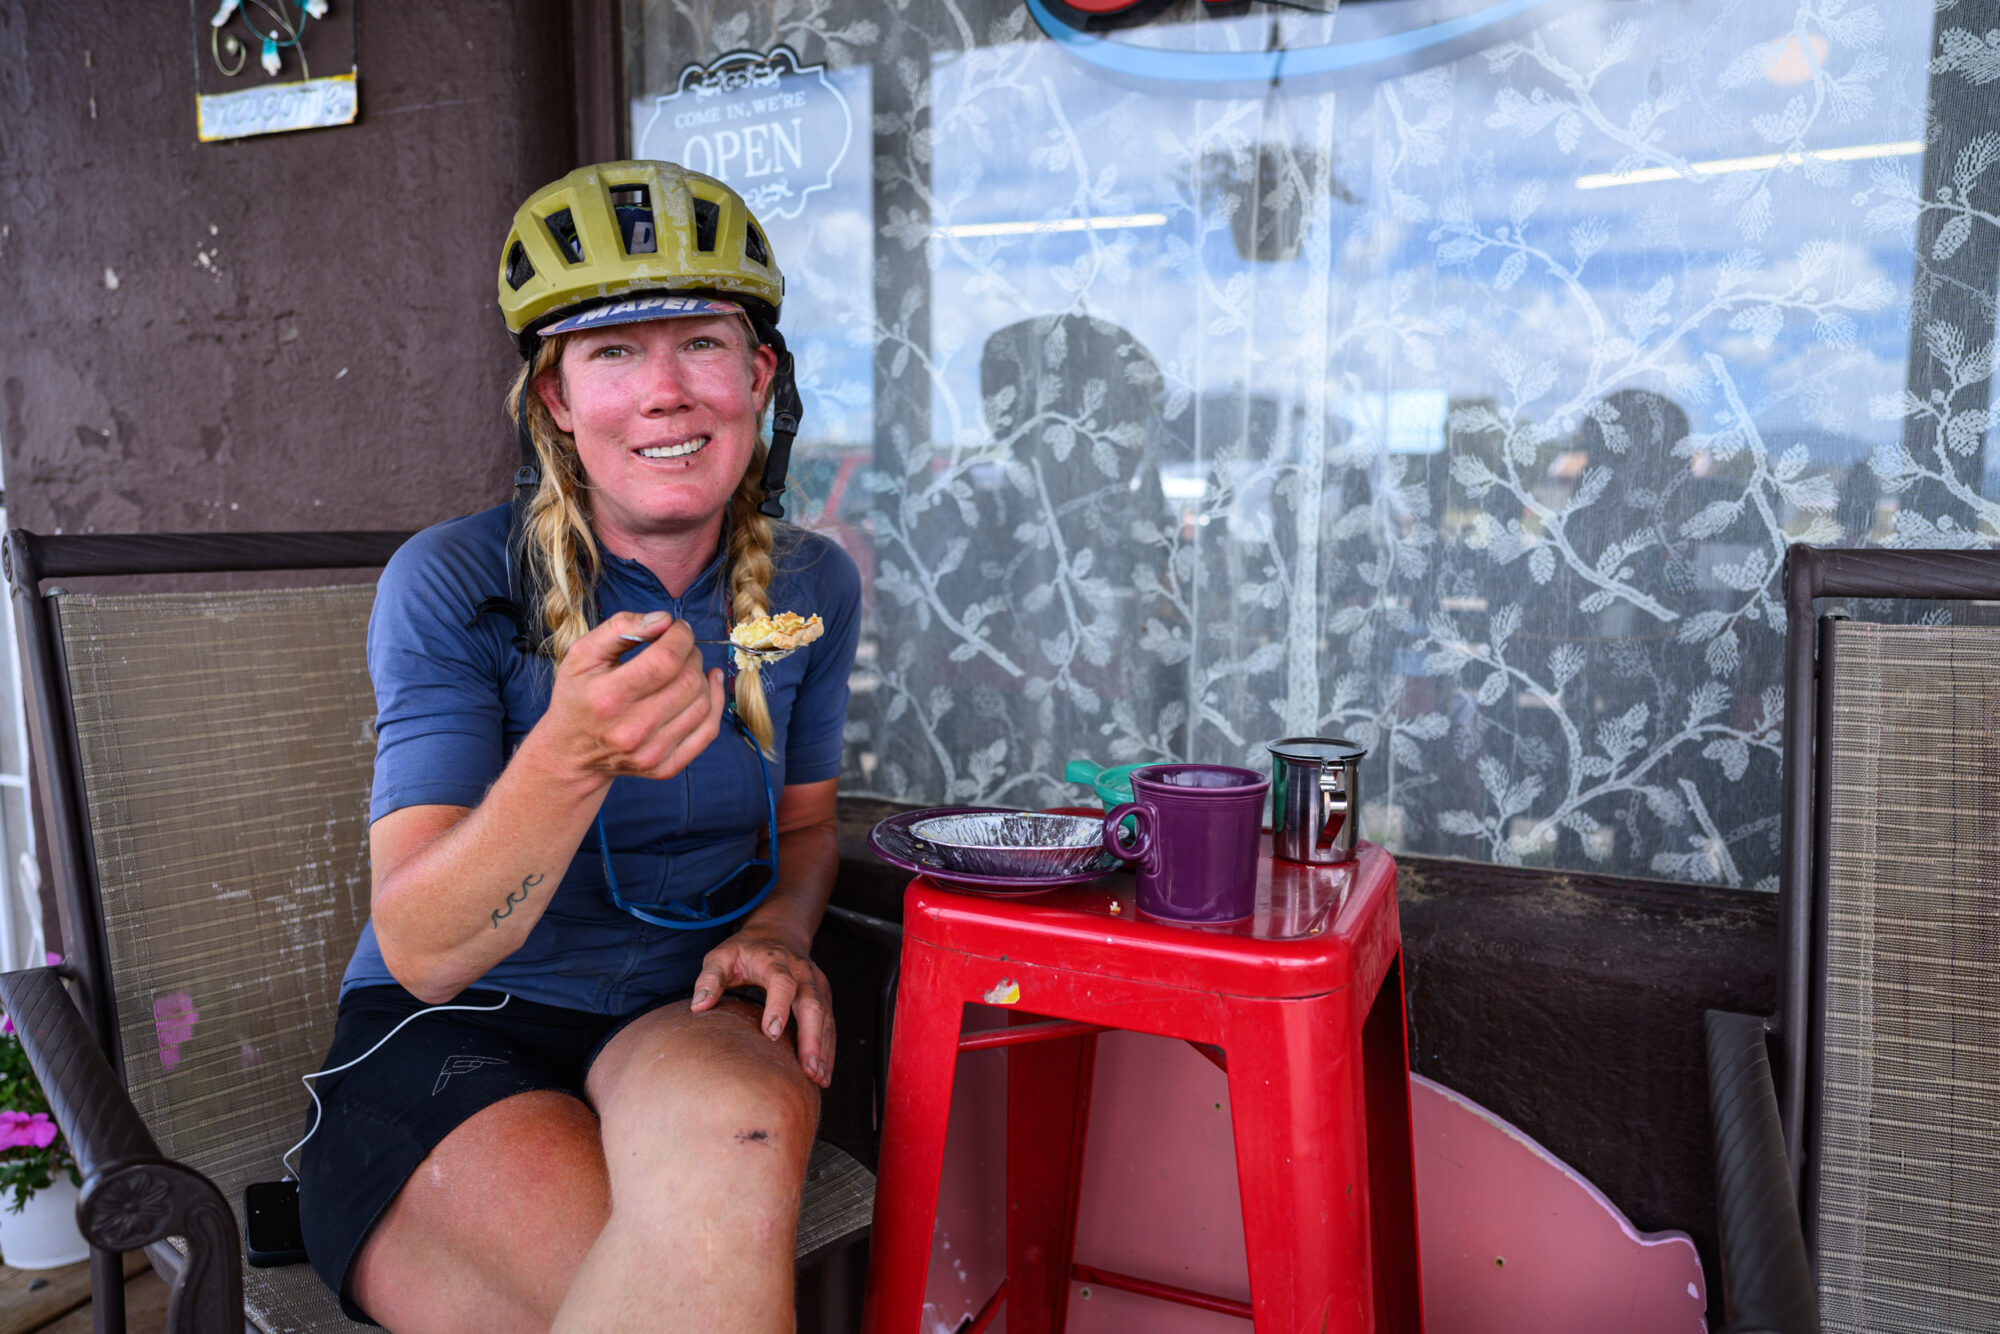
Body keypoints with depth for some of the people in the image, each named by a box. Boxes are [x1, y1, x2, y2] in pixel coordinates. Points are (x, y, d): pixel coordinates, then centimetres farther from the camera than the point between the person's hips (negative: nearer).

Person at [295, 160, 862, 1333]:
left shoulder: (812, 585, 1)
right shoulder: (452, 586, -11)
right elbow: (423, 955, -18)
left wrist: (779, 930, -7)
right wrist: (572, 755, -36)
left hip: (690, 1022, 3)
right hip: (450, 1035, -2)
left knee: (728, 1124, -35)